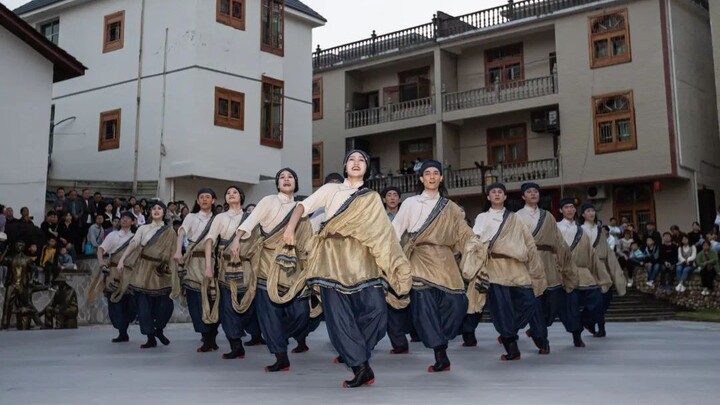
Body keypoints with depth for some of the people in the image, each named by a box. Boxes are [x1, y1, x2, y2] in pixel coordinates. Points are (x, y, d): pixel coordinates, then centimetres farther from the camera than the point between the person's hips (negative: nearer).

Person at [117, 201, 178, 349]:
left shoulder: (170, 231, 8)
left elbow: (172, 252, 4)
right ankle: (151, 338, 7)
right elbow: (133, 244, -3)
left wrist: (172, 272, -3)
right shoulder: (143, 229, 9)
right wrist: (122, 260, -15)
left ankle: (159, 330, 21)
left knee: (166, 304, -6)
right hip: (143, 270, 0)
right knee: (144, 304, -2)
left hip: (161, 271, 0)